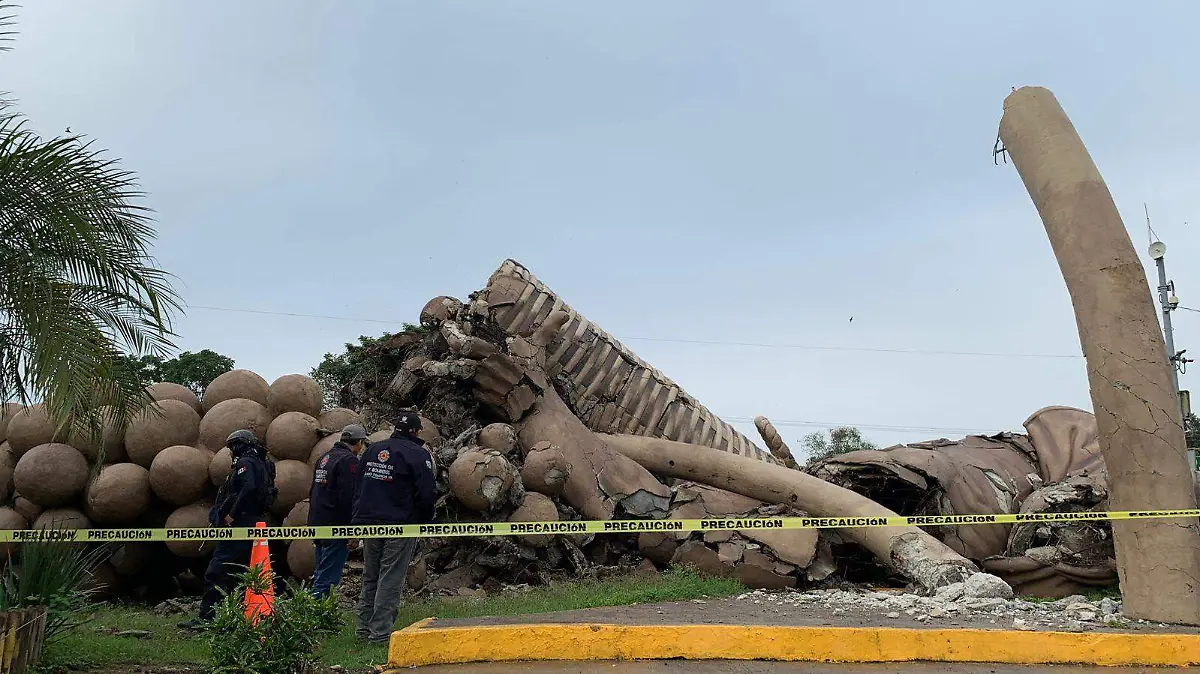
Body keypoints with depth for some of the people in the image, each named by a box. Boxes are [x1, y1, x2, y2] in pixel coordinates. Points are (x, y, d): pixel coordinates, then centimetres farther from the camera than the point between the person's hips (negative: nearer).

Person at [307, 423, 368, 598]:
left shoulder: (324, 457, 16)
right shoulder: (349, 460, -13)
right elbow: (348, 497, -20)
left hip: (317, 524, 9)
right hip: (335, 526, -9)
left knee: (321, 573, 18)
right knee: (327, 577, -7)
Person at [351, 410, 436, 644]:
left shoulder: (372, 450, 13)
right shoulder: (417, 454, -8)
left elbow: (357, 488, 16)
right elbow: (426, 494, -11)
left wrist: (360, 518, 20)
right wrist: (424, 523, 3)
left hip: (368, 523, 6)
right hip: (400, 527, -6)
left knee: (370, 578, 17)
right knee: (390, 581, -1)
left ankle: (364, 628, 20)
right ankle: (380, 633, -1)